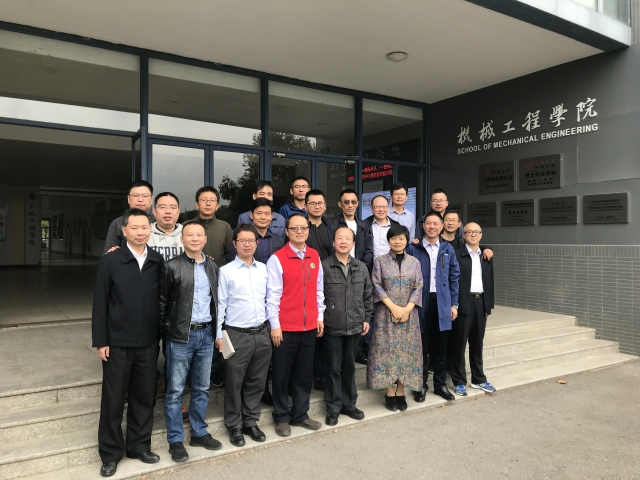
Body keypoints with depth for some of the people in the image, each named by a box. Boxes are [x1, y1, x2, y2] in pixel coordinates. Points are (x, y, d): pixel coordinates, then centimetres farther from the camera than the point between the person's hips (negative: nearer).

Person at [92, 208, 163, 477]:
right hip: (118, 343, -2)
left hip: (148, 343, 2)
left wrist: (161, 334, 0)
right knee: (113, 398, 10)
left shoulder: (159, 262, -1)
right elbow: (100, 304, -5)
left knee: (144, 396, 13)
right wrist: (100, 341, -7)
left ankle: (139, 445, 31)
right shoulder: (110, 261, -6)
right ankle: (111, 452, 27)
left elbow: (163, 299, 3)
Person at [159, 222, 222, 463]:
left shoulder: (213, 267, 8)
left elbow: (216, 299, 12)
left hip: (206, 334, 5)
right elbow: (162, 302, -5)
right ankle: (175, 440, 17)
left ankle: (199, 433, 29)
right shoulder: (172, 266, -7)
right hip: (180, 336, -4)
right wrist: (165, 331, -5)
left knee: (202, 388, 14)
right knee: (175, 391, 4)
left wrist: (217, 329, 8)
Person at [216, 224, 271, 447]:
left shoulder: (264, 269, 7)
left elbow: (270, 299, 11)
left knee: (257, 382, 13)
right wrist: (219, 335, -6)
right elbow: (220, 304, -4)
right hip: (237, 335, -3)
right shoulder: (226, 271, -5)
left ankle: (251, 422, 30)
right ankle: (234, 426, 25)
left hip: (262, 334, 4)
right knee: (234, 383, 8)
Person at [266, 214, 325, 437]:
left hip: (309, 326, 5)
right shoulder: (277, 258, -10)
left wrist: (320, 316, 9)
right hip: (285, 327, -5)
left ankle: (300, 414, 31)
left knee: (305, 373, 15)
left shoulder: (315, 256, 7)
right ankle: (282, 417, 25)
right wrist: (274, 325, -11)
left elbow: (319, 289, 12)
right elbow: (273, 294, -10)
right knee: (282, 374, 9)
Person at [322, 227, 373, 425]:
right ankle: (333, 407, 22)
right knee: (334, 368, 7)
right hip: (332, 327, -3)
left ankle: (349, 404, 31)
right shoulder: (324, 266, -10)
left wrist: (366, 319, 8)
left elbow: (367, 296, 11)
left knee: (349, 366, 16)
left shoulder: (361, 267, 4)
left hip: (355, 326, 4)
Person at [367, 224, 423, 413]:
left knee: (407, 351, 3)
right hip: (386, 313, -2)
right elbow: (377, 286, -5)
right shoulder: (380, 261, 2)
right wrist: (393, 307, -13)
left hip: (409, 313, 2)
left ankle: (401, 392, 13)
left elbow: (418, 287, 3)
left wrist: (407, 308, -10)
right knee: (387, 351, -1)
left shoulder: (414, 262, 8)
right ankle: (389, 393, 9)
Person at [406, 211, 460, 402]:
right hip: (421, 303, -2)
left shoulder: (448, 250, 7)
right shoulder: (413, 249, -2)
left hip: (442, 303, 2)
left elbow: (454, 278, 9)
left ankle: (440, 384, 24)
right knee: (421, 347, 7)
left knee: (440, 347, 11)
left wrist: (454, 304, 5)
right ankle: (421, 385, 19)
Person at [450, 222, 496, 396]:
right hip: (463, 303, -5)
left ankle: (478, 379, 27)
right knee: (459, 343, 3)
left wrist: (488, 305, 9)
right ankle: (459, 382, 13)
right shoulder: (456, 254, -6)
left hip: (481, 302, 5)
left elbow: (490, 281, 13)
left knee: (477, 343, 15)